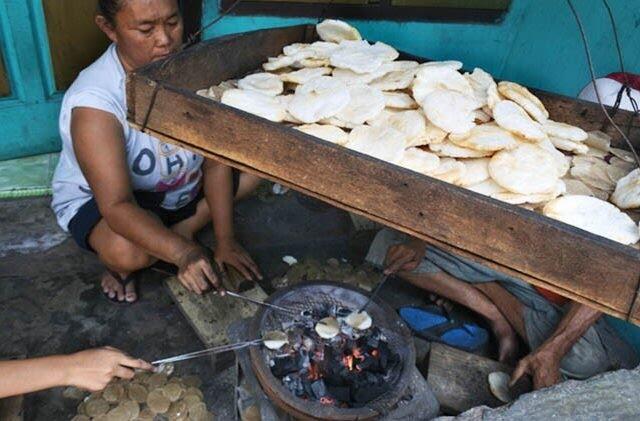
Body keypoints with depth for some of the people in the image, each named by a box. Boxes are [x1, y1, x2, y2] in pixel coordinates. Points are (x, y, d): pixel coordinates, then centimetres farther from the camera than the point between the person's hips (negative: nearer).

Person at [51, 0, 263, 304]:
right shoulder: (93, 102, -32)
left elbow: (215, 160, -15)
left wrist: (225, 241, -19)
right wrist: (184, 253, -53)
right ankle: (119, 267, 0)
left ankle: (180, 228, -3)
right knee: (129, 252, -38)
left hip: (183, 185, 6)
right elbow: (117, 205, -38)